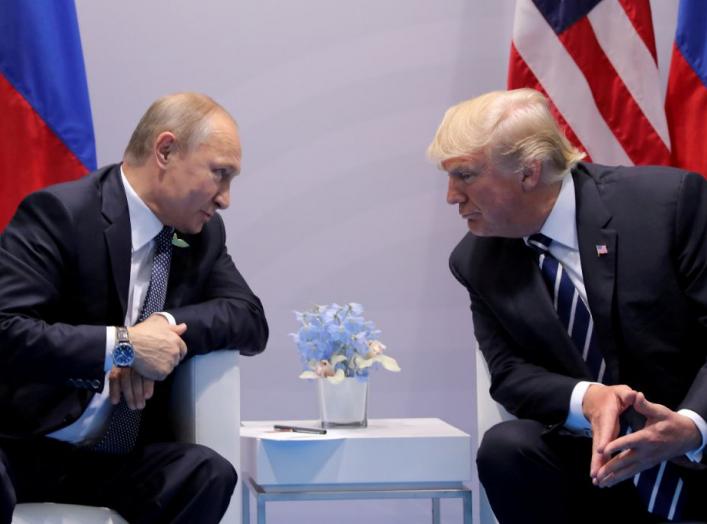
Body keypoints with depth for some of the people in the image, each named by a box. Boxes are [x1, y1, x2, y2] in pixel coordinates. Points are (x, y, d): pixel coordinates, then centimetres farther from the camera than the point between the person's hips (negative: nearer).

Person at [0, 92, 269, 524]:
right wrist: (123, 345, -26)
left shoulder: (203, 234, 7)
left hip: (118, 457, 7)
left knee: (209, 473, -24)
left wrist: (168, 324, -14)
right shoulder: (59, 213, -15)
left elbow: (252, 321, 4)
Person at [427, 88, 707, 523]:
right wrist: (586, 400, -21)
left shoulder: (671, 200, -11)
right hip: (594, 461, 4)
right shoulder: (477, 262, 3)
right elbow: (511, 373, 1)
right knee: (506, 447, -26)